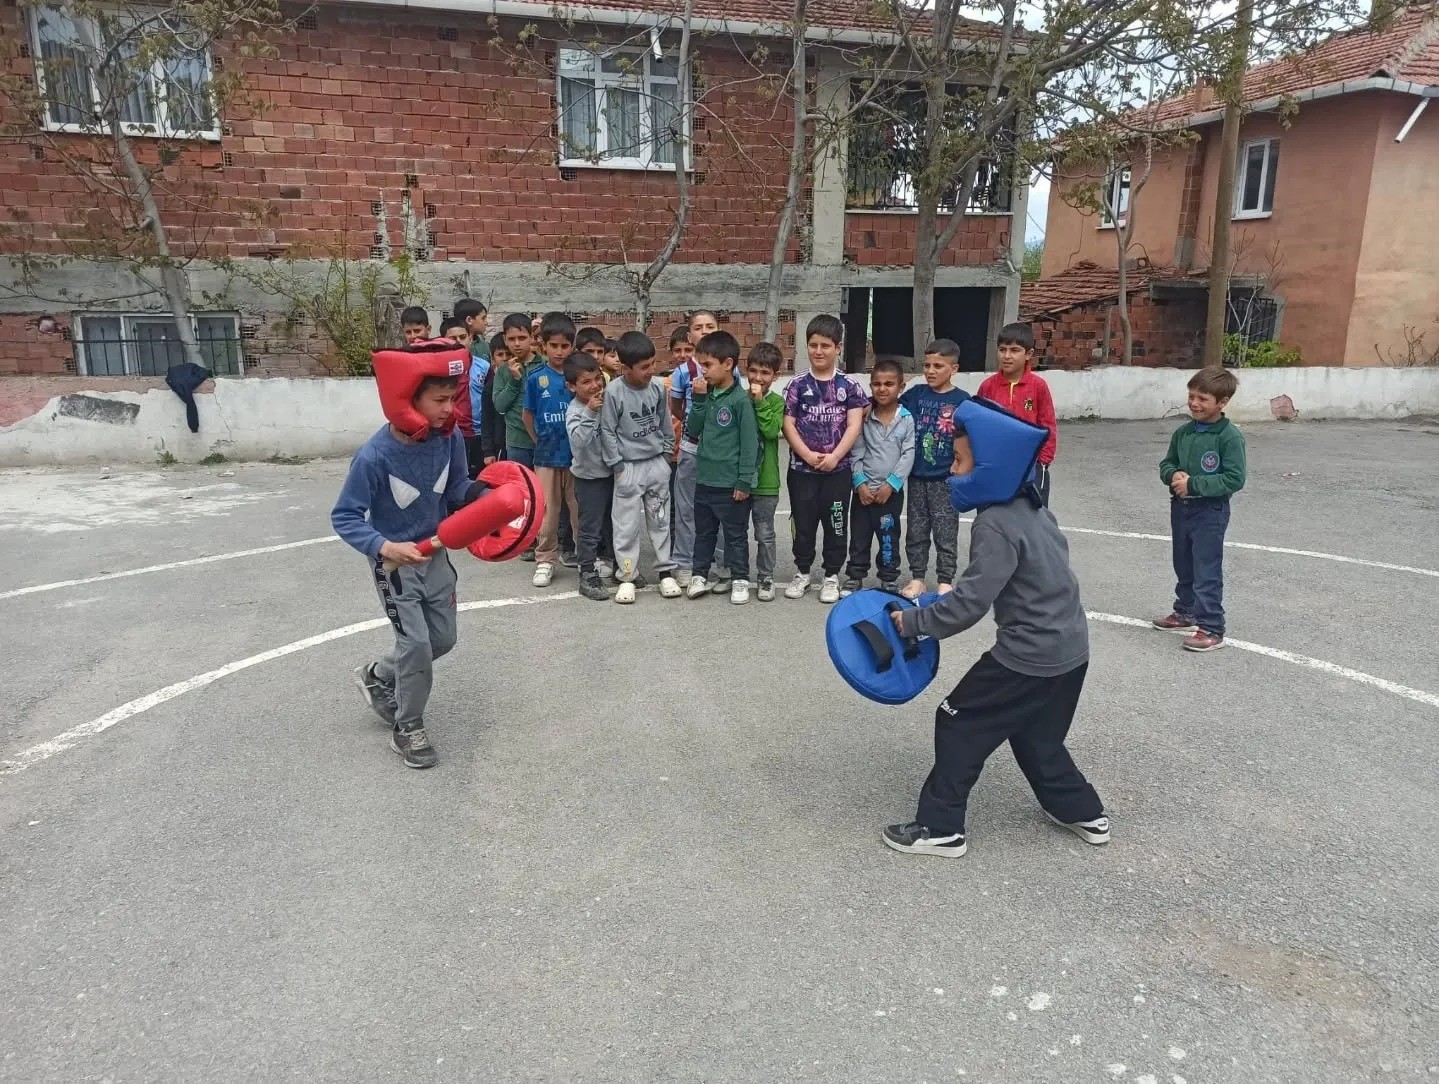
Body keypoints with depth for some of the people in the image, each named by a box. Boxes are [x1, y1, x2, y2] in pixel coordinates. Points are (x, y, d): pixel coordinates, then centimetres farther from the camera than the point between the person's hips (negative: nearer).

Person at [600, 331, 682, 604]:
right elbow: (607, 430, -9)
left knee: (660, 519, 10)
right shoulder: (613, 392, -14)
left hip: (657, 463, 4)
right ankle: (627, 576, 12)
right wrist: (617, 465, -8)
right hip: (629, 467, -4)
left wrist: (666, 453, 9)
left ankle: (666, 572, 19)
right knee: (627, 524, 1)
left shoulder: (657, 388, -2)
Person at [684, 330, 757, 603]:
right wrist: (699, 399, -7)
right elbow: (693, 430, 5)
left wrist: (744, 481, -15)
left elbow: (749, 443, -14)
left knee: (735, 534, 7)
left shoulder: (740, 400, -14)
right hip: (704, 478, 6)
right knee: (703, 532, 18)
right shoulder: (706, 394, 6)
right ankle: (699, 575, 30)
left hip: (730, 483, -6)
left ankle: (740, 580, 19)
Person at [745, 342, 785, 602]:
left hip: (765, 480, -2)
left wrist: (760, 402, -18)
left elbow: (772, 430, -18)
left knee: (765, 534, 7)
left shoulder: (776, 401, -1)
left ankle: (765, 579, 19)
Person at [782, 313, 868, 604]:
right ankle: (802, 572, 25)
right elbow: (788, 424, -3)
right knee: (803, 524, 10)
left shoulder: (849, 385, 0)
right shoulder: (798, 384, 1)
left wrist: (834, 456, -16)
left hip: (838, 469, 0)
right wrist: (808, 455, -14)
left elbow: (854, 425, -5)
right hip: (802, 468, 0)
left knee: (836, 525, 7)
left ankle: (832, 576, 21)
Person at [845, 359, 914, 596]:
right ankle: (854, 578, 21)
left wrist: (891, 484, -13)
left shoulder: (906, 419, -4)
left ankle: (889, 580, 20)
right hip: (863, 489, 2)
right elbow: (856, 452, -1)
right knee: (859, 537, 9)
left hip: (891, 491, -1)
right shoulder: (864, 417, 1)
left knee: (889, 538, 8)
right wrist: (860, 483, -10)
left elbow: (908, 455, -7)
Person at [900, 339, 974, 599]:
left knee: (945, 534, 5)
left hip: (945, 480, -3)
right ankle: (917, 578, 22)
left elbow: (967, 444, -6)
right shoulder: (916, 394, 3)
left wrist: (961, 476, -11)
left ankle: (945, 582, 15)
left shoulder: (962, 400, -7)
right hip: (917, 477, 4)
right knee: (916, 531, 11)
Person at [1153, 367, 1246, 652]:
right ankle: (1186, 613, 35)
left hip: (1210, 511, -7)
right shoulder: (1183, 432, 4)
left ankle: (1211, 629, 3)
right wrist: (1174, 475, -10)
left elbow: (1234, 479, -18)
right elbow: (1166, 464, 13)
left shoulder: (1230, 436, -15)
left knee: (1207, 571, -4)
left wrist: (1193, 484, -22)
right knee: (1183, 567, 19)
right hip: (1180, 507, 7)